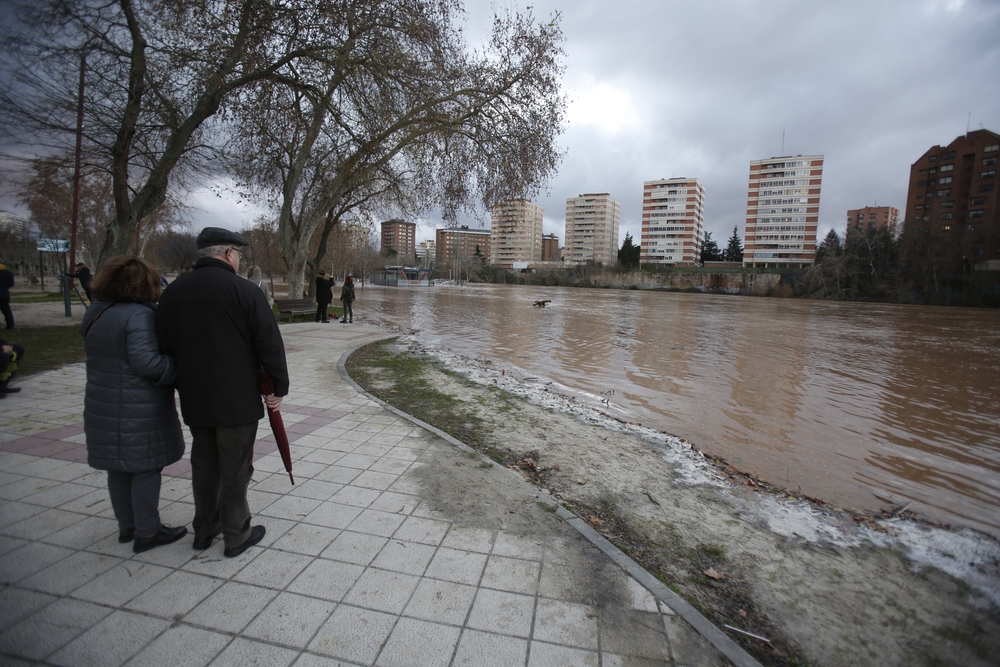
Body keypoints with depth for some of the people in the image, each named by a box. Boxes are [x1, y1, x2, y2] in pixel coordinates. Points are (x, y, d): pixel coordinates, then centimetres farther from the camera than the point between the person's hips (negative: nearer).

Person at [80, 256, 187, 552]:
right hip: (139, 411, -9)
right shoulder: (139, 314, -20)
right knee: (146, 468, 4)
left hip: (103, 406, 9)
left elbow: (108, 357, 15)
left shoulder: (95, 313, 9)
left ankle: (127, 526, 33)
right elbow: (145, 361, -28)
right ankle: (147, 533, 15)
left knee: (119, 468, 18)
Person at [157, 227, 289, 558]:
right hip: (238, 398, -6)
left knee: (204, 464, 20)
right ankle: (236, 536, 19)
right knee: (235, 468, 6)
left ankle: (204, 529, 34)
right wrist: (279, 387, -6)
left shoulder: (173, 291, 6)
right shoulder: (243, 289, -13)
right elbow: (269, 343, -14)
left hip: (194, 398, 6)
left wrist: (183, 385, 22)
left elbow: (165, 345, 12)